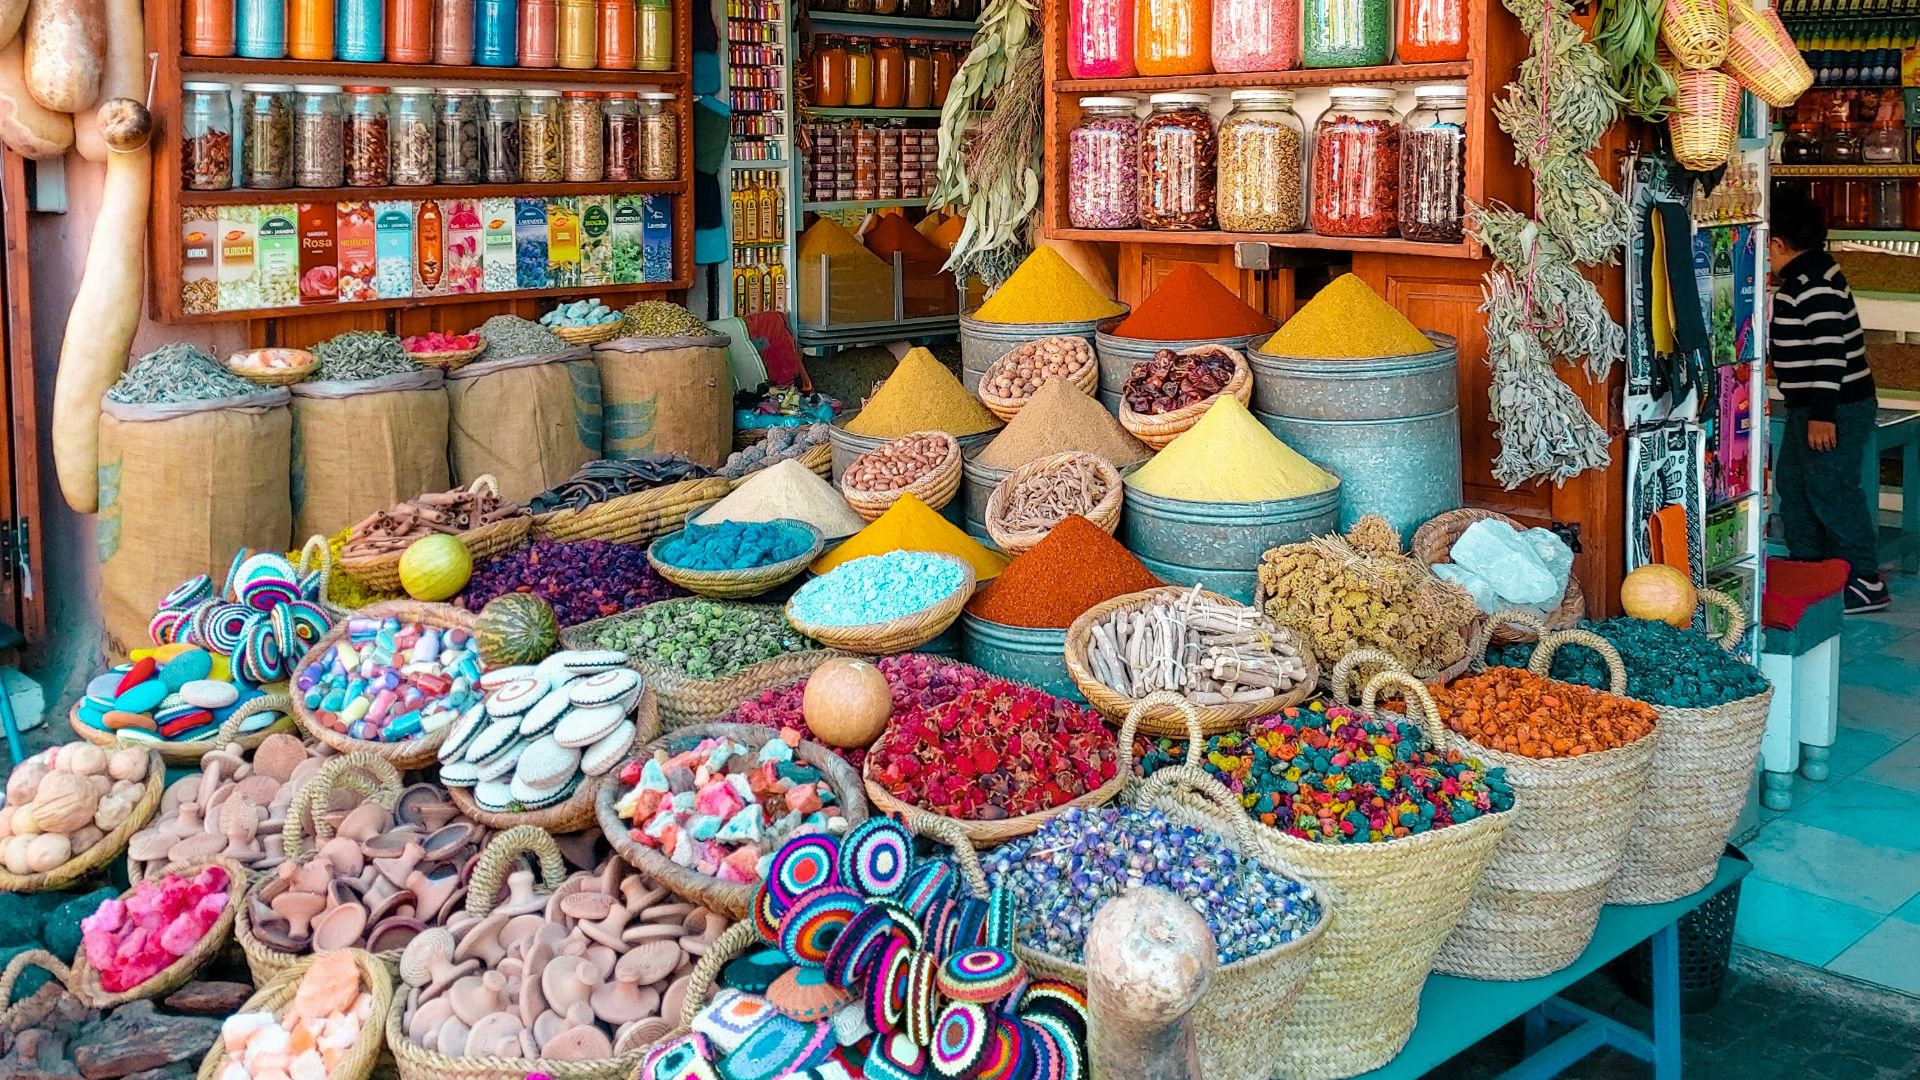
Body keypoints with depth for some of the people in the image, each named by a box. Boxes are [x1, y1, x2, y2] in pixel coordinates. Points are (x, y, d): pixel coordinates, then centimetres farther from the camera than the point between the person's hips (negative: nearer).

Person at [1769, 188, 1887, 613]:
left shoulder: (1814, 284, -21)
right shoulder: (1801, 275, 11)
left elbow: (1829, 351, -26)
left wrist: (1822, 414, -26)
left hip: (1836, 408, -11)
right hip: (1812, 406, 11)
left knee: (1831, 491, -7)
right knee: (1791, 484, 17)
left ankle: (1865, 582, -1)